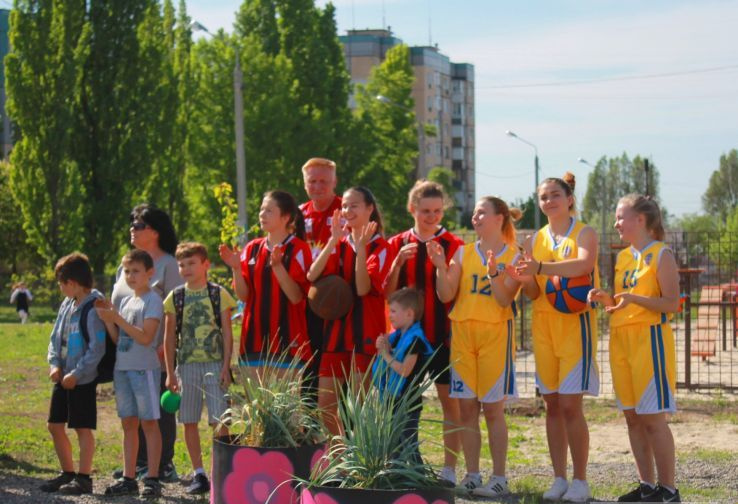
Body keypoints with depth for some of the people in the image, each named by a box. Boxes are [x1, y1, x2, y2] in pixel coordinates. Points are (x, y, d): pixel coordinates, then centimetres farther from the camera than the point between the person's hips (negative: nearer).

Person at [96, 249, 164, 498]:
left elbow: (146, 337, -17)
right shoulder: (125, 301, 15)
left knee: (149, 422, -3)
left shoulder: (152, 300, -7)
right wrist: (108, 320, -1)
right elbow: (118, 339, 15)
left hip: (144, 368, -7)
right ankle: (128, 478, 14)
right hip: (122, 367, 7)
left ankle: (152, 479, -1)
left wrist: (117, 318, -18)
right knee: (128, 423, 9)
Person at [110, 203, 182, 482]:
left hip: (156, 352, -7)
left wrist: (166, 346, -20)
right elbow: (116, 304, 22)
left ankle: (165, 465, 4)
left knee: (160, 406, -2)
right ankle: (140, 462, 19)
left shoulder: (168, 264, -6)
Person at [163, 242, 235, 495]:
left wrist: (226, 367, -6)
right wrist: (170, 372, 3)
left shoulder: (219, 294, 0)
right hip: (187, 365, 3)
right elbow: (170, 337, 7)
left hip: (214, 364, -3)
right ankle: (199, 474, 13)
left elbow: (227, 333, 0)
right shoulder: (175, 298, 6)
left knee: (219, 421, -6)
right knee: (189, 422, 5)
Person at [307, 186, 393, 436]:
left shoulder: (379, 246, -3)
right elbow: (312, 275, -7)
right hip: (335, 331, 5)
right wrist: (334, 240, -14)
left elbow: (363, 288, -17)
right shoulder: (339, 244, 11)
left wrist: (361, 247, -22)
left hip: (366, 334, -5)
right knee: (325, 406, 5)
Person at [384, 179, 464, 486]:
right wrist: (398, 261, -12)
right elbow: (387, 293, 4)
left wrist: (440, 262, -23)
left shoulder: (454, 245, -1)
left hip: (443, 333, -3)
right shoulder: (397, 244, 7)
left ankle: (449, 471, 6)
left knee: (450, 400, 0)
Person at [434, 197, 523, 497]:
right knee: (467, 407, 4)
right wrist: (441, 267, -13)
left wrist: (493, 272, -23)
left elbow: (505, 300, -10)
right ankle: (472, 475, 11)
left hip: (495, 334, -3)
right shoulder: (463, 252, 9)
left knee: (493, 408, -3)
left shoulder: (513, 256, 0)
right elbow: (446, 295, 2)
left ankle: (499, 478, 3)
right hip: (462, 332, 4)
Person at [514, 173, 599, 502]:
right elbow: (533, 292, 9)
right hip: (543, 324, 5)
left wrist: (541, 268, -36)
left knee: (570, 404, -9)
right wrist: (526, 280, -15)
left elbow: (584, 264, -24)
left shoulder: (584, 234, -2)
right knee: (552, 404, 5)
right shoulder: (535, 240, 12)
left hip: (575, 323, -5)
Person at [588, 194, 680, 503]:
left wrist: (634, 298, -26)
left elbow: (672, 303, -14)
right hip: (621, 339, 8)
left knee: (653, 417, -7)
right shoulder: (623, 257, 14)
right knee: (632, 417, 8)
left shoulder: (661, 254, -8)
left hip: (650, 338, -7)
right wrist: (606, 299, 0)